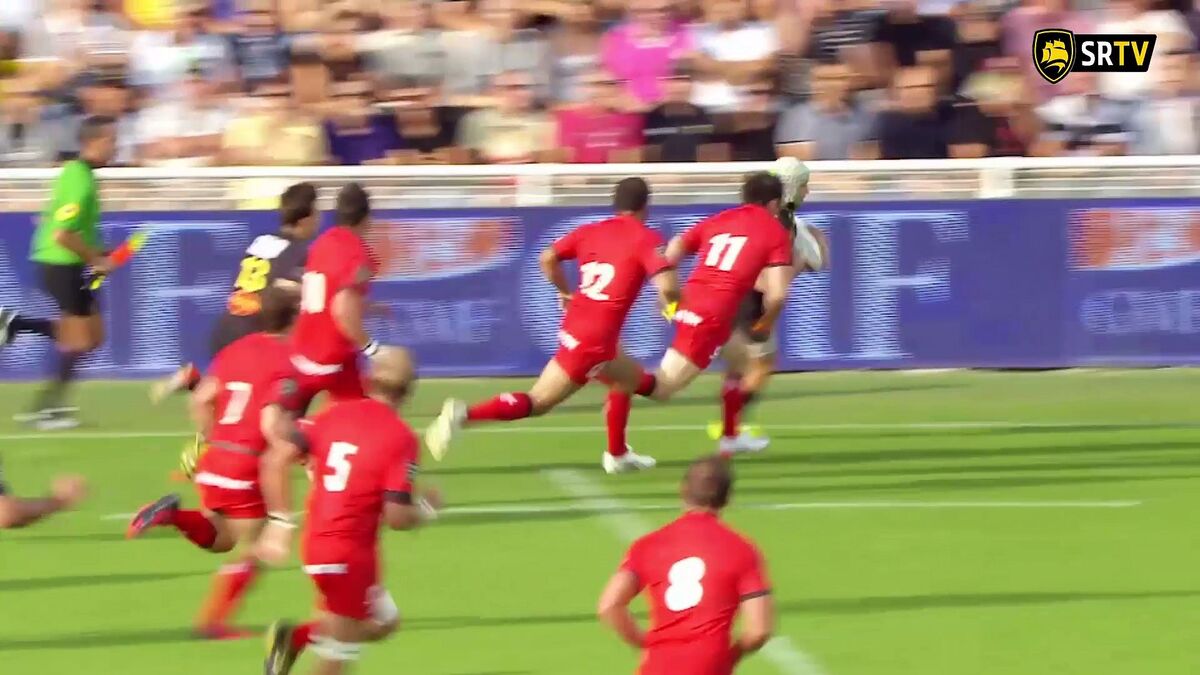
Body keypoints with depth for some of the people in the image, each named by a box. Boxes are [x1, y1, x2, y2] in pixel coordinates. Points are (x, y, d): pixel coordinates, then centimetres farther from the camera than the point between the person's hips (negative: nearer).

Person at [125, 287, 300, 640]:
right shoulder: (286, 362, -14)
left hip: (215, 459, 7)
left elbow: (201, 401, 6)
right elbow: (272, 424, -23)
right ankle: (212, 621, 4)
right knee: (248, 551, 8)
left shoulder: (236, 349, 8)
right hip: (248, 465, -7)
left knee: (218, 538, 23)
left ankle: (173, 515, -4)